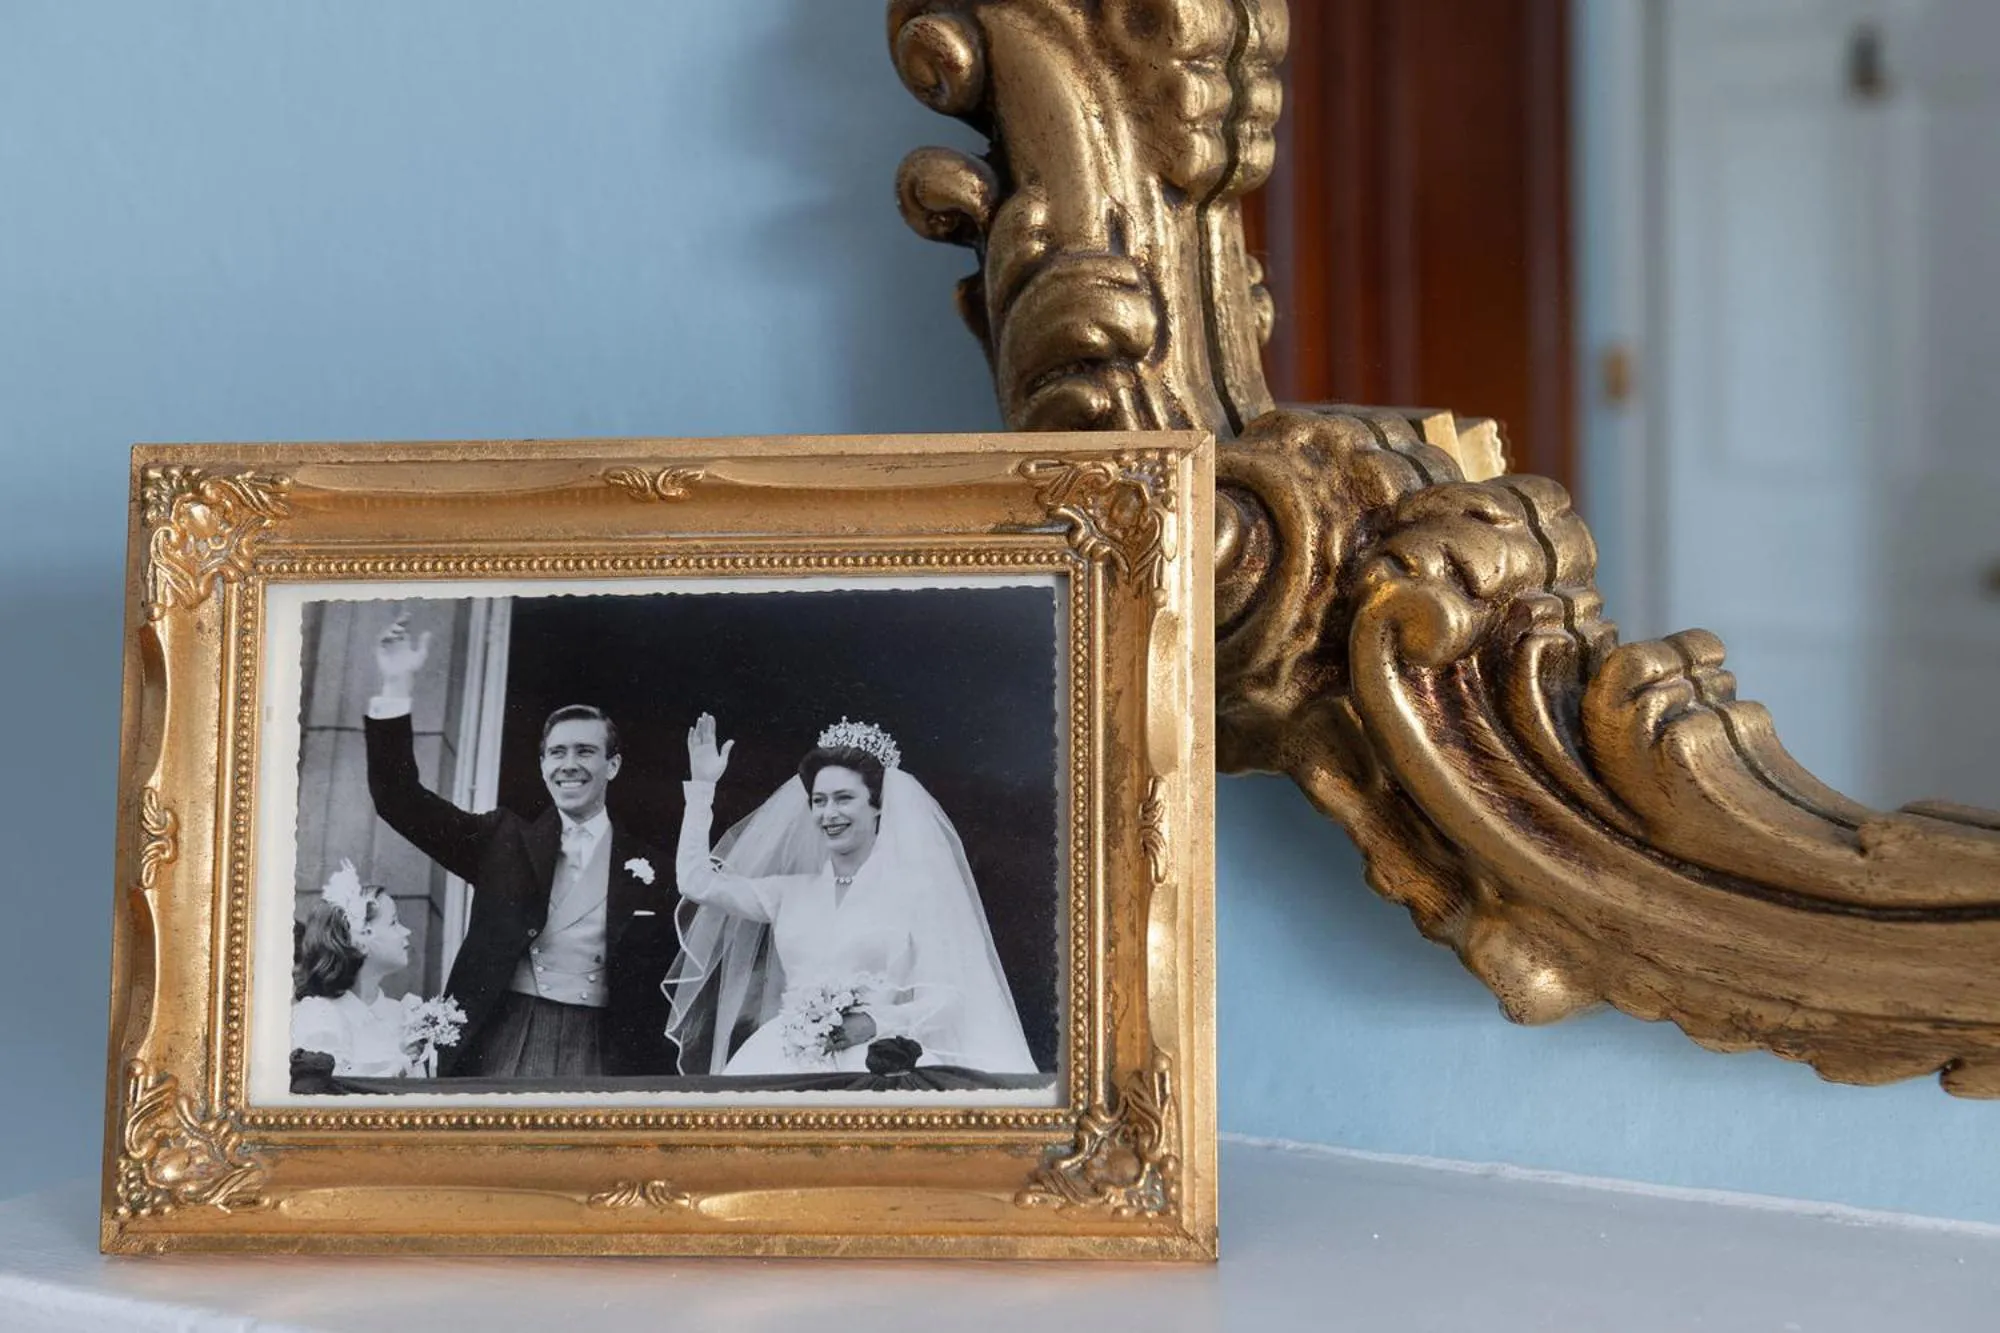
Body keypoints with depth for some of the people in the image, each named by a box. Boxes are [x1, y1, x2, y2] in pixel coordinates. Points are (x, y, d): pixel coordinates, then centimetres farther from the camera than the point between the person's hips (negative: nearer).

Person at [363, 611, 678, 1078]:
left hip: (596, 1052, -1)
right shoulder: (503, 839, 11)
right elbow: (401, 799, 4)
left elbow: (661, 991, 6)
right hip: (501, 1042, 1)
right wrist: (397, 688, -4)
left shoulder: (647, 868, 6)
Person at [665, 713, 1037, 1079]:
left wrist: (875, 1023, -15)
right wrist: (702, 785, 19)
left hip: (877, 1063, -3)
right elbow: (696, 882, 17)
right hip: (790, 1061, 3)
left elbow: (947, 998, 1)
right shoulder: (791, 891, 18)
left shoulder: (918, 888, 6)